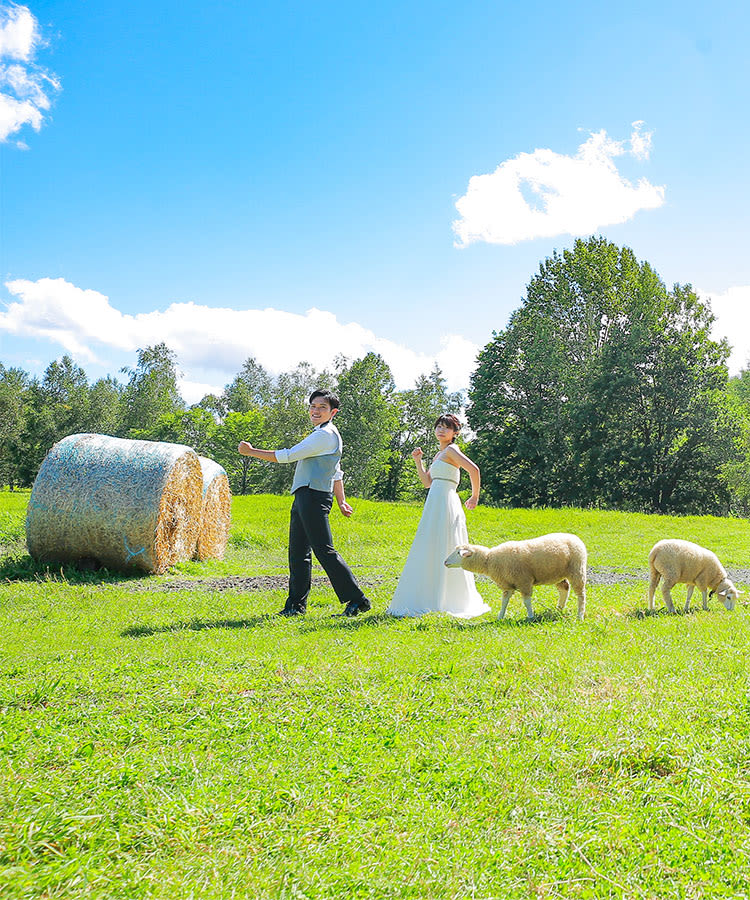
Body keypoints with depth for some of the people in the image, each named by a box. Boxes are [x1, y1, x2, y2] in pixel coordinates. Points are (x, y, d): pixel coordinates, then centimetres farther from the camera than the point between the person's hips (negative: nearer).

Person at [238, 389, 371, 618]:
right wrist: (341, 500, 28)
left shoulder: (326, 434, -10)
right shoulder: (322, 434, 24)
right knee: (298, 553, 9)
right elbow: (337, 473, 30)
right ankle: (296, 605, 14)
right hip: (303, 497, 10)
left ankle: (357, 600, -6)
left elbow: (288, 456, -11)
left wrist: (252, 452, -6)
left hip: (314, 497, -10)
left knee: (324, 551, -11)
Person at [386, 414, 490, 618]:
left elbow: (474, 469, -18)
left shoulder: (451, 450, -6)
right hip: (435, 504, 10)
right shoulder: (439, 454, 21)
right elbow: (427, 482, 21)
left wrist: (475, 496, -11)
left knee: (441, 551, -8)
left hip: (445, 503, -10)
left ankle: (441, 602, -3)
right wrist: (418, 461, 13)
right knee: (430, 553, 11)